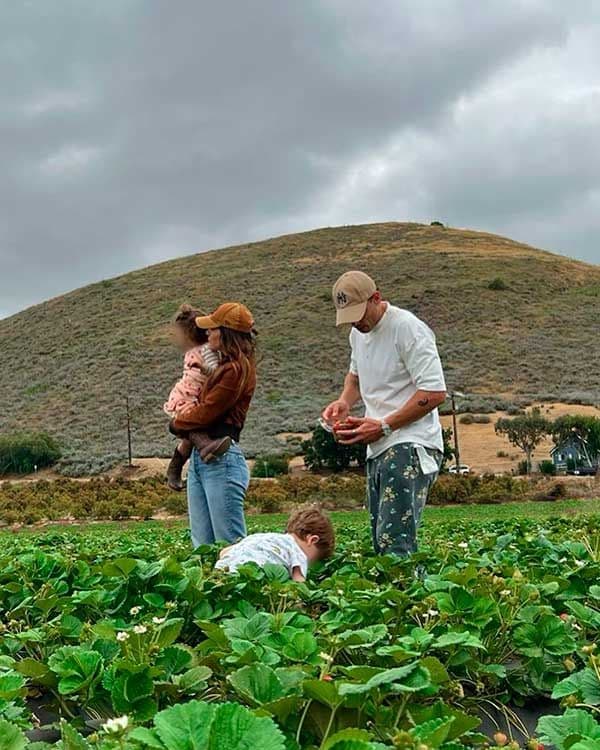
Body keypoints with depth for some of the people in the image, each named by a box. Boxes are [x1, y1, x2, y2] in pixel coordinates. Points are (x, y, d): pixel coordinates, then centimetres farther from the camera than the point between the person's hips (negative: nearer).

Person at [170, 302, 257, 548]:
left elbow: (206, 412, -10)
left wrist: (177, 422, 6)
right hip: (199, 458, 10)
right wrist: (186, 413, 6)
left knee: (231, 546, -7)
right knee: (203, 546, 8)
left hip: (222, 460, -10)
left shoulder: (237, 369, -11)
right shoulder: (226, 367, 20)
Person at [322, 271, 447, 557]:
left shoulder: (407, 328, -12)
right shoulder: (358, 333, 15)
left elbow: (435, 392, -17)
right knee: (380, 543, 7)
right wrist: (345, 401, 12)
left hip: (409, 447, -9)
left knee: (394, 544, -19)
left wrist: (384, 426, -17)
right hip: (377, 448, 9)